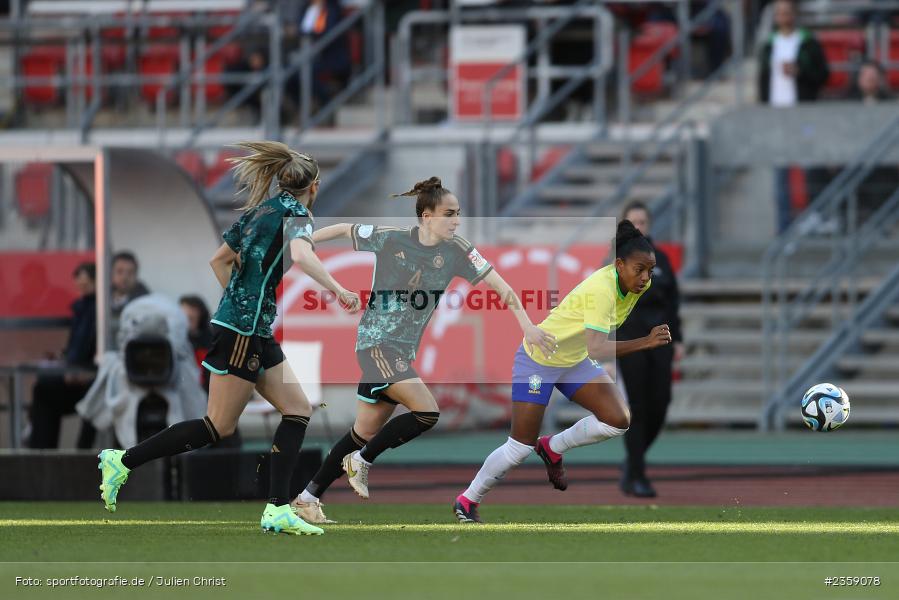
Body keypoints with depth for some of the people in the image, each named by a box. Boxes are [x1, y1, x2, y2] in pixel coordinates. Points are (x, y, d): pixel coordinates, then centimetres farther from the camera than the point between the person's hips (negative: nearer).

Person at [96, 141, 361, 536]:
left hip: (255, 331, 10)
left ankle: (277, 510, -1)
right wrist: (338, 290, -27)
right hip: (243, 331, -10)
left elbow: (220, 259, 22)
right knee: (219, 427, -5)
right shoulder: (296, 213, -9)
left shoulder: (260, 211, 16)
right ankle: (123, 461, 0)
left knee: (298, 410, 6)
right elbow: (299, 254, -29)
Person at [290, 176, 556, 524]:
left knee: (366, 433, 9)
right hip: (376, 342, -6)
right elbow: (344, 230, 4)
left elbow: (498, 285, -1)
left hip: (405, 351, 6)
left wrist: (527, 326, -10)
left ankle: (308, 497, 20)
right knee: (427, 412, -21)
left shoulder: (455, 251, -1)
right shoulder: (390, 240, -10)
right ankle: (362, 461, -2)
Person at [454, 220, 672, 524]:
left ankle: (553, 448, 16)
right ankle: (467, 501, 18)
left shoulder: (639, 284, -11)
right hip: (539, 359, -8)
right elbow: (596, 349, -46)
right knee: (520, 447, -3)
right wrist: (644, 343, -51)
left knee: (618, 420, -9)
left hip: (574, 361, 8)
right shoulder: (602, 289, -36)